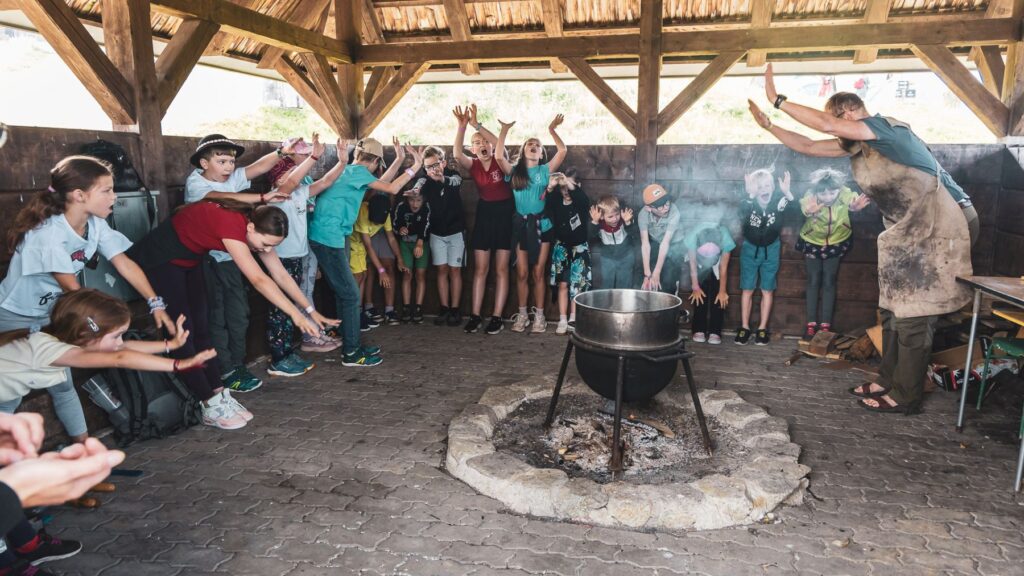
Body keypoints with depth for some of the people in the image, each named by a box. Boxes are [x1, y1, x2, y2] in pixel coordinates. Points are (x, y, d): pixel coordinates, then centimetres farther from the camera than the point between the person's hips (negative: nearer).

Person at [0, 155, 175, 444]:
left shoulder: (96, 224, -10)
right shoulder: (49, 234, -30)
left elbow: (124, 263, -9)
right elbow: (72, 288, -24)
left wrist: (156, 304, -16)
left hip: (50, 314, 7)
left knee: (62, 384, 11)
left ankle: (84, 445, 17)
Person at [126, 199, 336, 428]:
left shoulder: (256, 224, -12)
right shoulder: (230, 223, -36)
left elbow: (281, 275, -9)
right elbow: (258, 280, -41)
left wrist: (310, 310, -11)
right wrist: (296, 315, -43)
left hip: (188, 260, 9)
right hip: (159, 260, -8)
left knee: (201, 330, 7)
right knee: (182, 333, -6)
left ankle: (220, 396, 10)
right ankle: (211, 408, -2)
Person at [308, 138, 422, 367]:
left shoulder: (352, 170, 16)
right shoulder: (356, 171, -11)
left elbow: (383, 182, 28)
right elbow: (392, 188, -16)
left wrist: (400, 159, 26)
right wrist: (416, 166, -8)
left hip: (335, 236, 10)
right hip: (328, 237, -10)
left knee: (344, 293, 15)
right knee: (350, 294, -5)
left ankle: (351, 345, 23)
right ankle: (351, 353, 1)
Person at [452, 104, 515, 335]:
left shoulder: (500, 161, -8)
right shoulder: (473, 165, -1)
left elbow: (500, 145, -31)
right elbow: (456, 154, -22)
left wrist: (476, 124, -35)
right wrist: (462, 126, -34)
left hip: (505, 213, -3)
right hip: (484, 214, 3)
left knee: (501, 269, 1)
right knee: (480, 268, 4)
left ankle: (497, 317, 5)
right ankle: (475, 315, 9)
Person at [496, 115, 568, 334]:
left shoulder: (546, 170, 4)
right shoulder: (514, 171, 5)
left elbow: (562, 151, -6)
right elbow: (498, 156, -11)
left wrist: (552, 129, -4)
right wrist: (505, 130, -10)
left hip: (541, 224, -1)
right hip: (521, 224, 1)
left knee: (538, 273, 4)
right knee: (522, 273, 3)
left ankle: (539, 316, 11)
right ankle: (522, 315, 14)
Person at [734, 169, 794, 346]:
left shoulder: (778, 201, -19)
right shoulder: (749, 203, -19)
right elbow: (742, 216, -40)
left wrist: (787, 193, -54)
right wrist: (750, 196, -55)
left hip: (771, 250, 0)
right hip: (750, 248, 0)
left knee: (767, 290, 6)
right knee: (747, 289, 5)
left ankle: (762, 328, 16)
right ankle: (744, 327, 15)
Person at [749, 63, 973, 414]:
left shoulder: (884, 127, -17)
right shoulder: (853, 145, 8)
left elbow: (824, 124, -29)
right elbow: (807, 146, 17)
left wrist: (778, 100, -22)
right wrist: (768, 125, 13)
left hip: (937, 229, -10)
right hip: (906, 231, 10)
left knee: (913, 316, -6)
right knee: (893, 311, 13)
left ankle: (905, 397, 3)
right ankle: (889, 381, 23)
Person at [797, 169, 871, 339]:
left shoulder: (844, 193, -28)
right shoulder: (810, 196, -33)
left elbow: (852, 199, -43)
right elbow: (804, 205, -50)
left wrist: (855, 206, -69)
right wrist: (809, 211, -76)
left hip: (837, 242, 1)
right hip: (812, 242, 0)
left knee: (829, 281, 5)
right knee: (813, 281, 5)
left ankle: (825, 324, 12)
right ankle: (811, 324, 13)